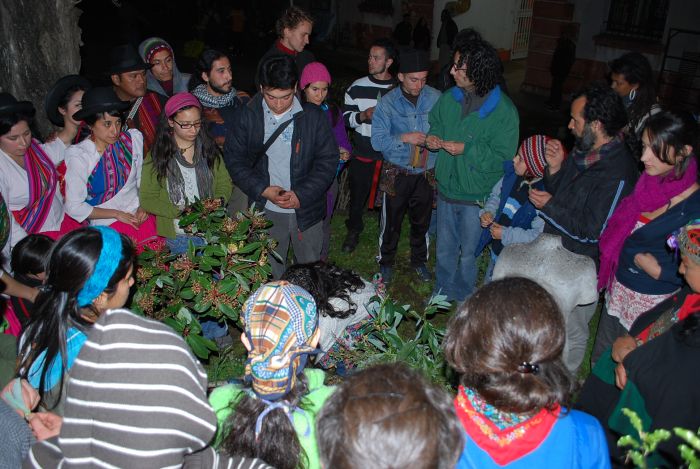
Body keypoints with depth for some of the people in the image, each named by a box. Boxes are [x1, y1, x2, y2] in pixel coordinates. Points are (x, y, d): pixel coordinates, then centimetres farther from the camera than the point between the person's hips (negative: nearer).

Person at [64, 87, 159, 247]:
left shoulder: (133, 139, 3)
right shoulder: (79, 156, -9)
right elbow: (74, 207, -5)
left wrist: (143, 207, -2)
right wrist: (117, 214, -8)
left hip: (139, 214, 4)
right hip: (107, 223, -4)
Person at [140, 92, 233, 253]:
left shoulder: (209, 149, 12)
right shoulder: (157, 156, 3)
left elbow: (225, 184, 14)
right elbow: (147, 199, 0)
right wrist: (180, 212, -13)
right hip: (178, 232, -2)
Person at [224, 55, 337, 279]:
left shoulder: (314, 116, -6)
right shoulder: (246, 115, -4)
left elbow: (328, 160, -5)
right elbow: (234, 158, -2)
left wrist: (302, 195, -16)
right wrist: (263, 190, -15)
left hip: (307, 209, 0)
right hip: (265, 211, 1)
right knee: (270, 273, 15)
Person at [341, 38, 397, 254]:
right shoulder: (357, 87, 0)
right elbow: (345, 117, 2)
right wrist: (363, 116, -16)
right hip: (362, 155, 1)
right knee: (357, 195, 13)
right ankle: (353, 231, 36)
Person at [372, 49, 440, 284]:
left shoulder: (436, 98, -6)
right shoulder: (388, 102, -11)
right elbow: (377, 141, -13)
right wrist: (404, 138, -24)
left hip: (426, 173, 2)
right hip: (397, 174, -2)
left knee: (422, 221, 17)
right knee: (391, 222, 11)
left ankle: (419, 261, 39)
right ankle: (386, 262, 32)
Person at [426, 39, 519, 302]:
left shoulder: (503, 111, -19)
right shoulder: (450, 98, -3)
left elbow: (503, 158, -20)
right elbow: (435, 123, 15)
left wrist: (467, 149, -27)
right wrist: (432, 136, -7)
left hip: (477, 196, -5)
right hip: (446, 188, 5)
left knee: (468, 253, 15)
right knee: (444, 249, 21)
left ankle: (462, 300, 37)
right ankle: (442, 292, 43)